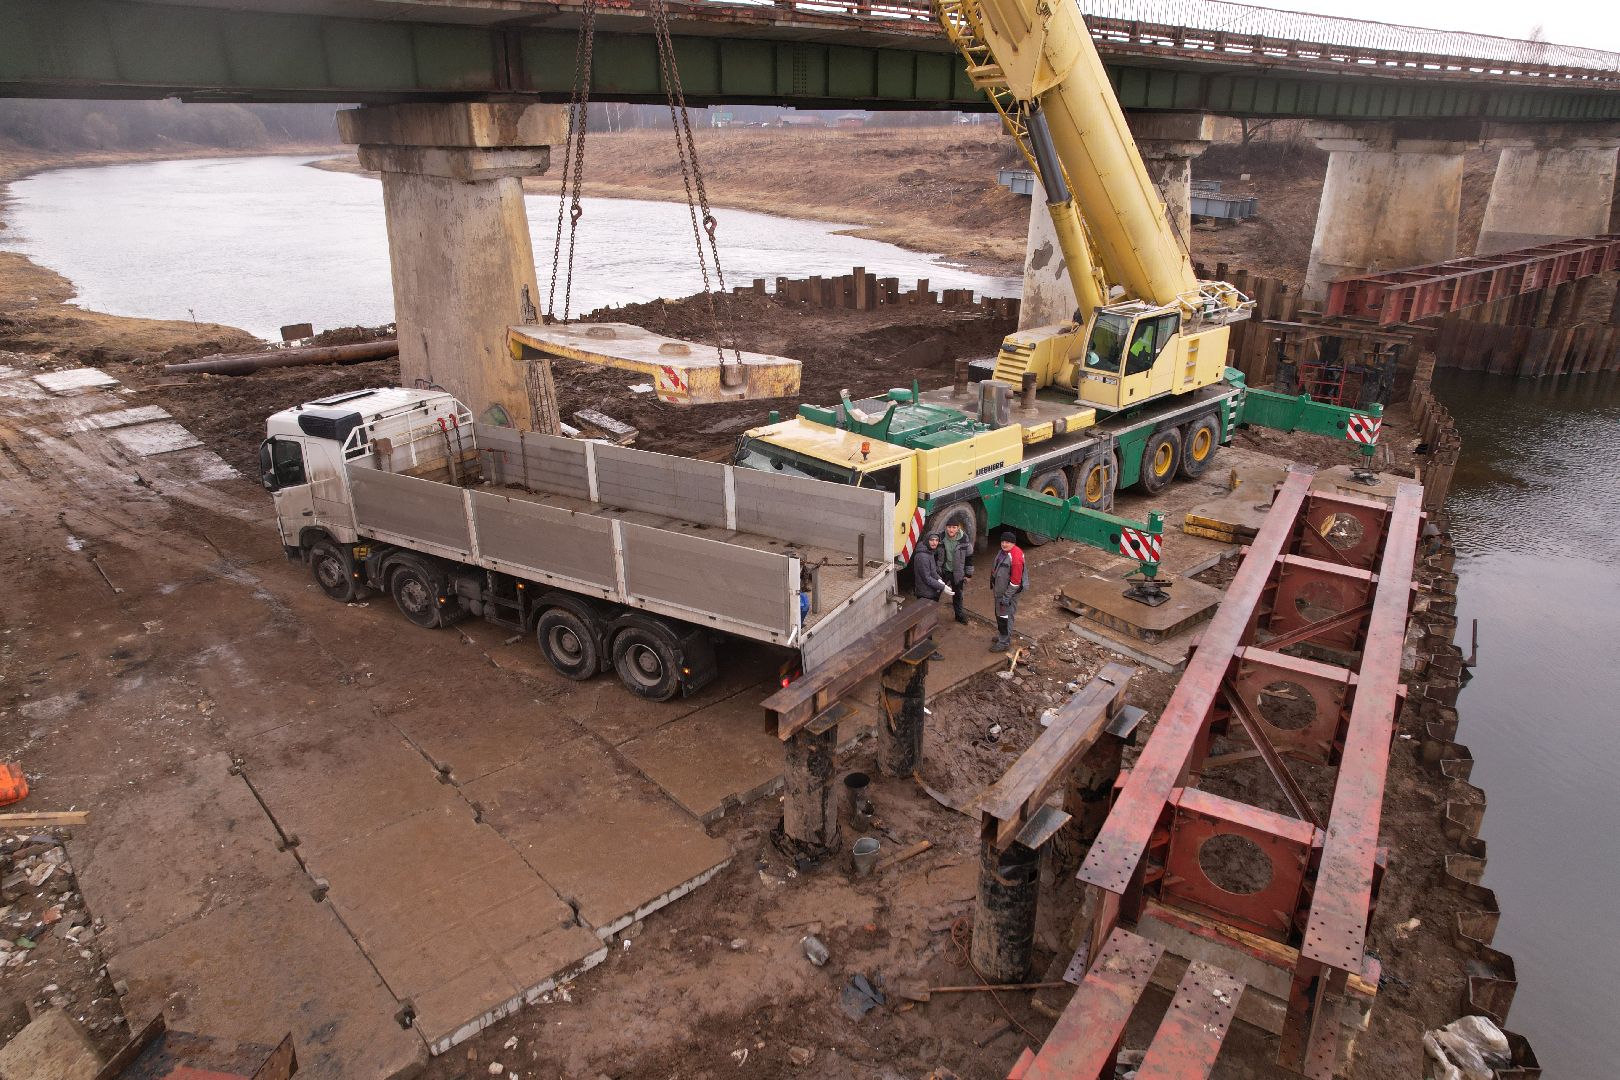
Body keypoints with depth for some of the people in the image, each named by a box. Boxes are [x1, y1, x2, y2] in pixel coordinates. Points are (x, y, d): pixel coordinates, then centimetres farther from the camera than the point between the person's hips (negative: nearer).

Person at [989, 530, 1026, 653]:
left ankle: (1004, 643, 13)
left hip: (1008, 591, -9)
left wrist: (1006, 597, -21)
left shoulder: (1016, 557, -28)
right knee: (999, 613, 22)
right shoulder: (1004, 551, 2)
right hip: (1000, 589, 9)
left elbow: (1015, 581, -26)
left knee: (1004, 616, 1)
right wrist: (993, 586, 22)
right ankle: (1002, 635, 40)